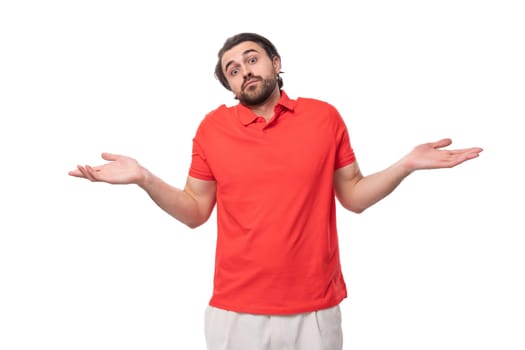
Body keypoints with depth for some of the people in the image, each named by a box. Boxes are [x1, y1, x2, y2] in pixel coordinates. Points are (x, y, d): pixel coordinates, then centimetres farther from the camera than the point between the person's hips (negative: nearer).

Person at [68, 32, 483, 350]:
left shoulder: (324, 116, 0)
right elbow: (195, 211, 4)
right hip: (235, 309, 0)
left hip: (316, 307, 0)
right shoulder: (213, 127, 0)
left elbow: (354, 196, 5)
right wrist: (145, 179, -10)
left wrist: (407, 164, -8)